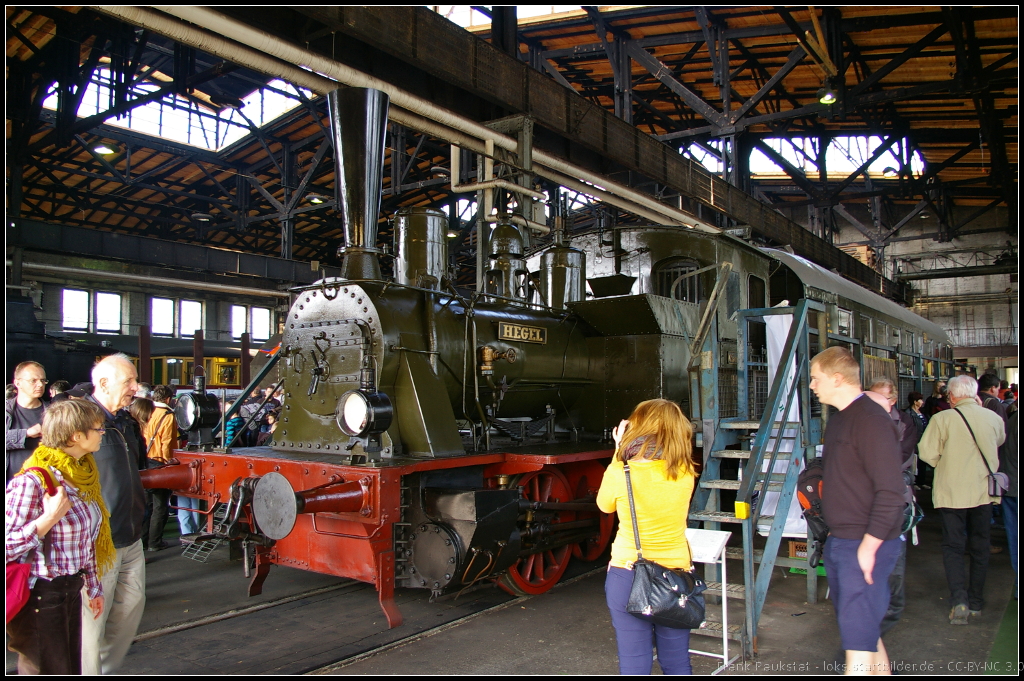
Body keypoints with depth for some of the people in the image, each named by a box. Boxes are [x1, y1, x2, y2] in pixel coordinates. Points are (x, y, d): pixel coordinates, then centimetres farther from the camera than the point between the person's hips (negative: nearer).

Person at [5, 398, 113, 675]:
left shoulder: (83, 474, 5)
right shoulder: (32, 481, -20)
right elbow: (9, 546, -22)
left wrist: (93, 586, 18)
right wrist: (49, 518, -28)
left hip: (71, 589, 8)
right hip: (39, 596, -8)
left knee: (71, 669, 16)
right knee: (48, 670, 5)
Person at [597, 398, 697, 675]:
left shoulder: (620, 473, -16)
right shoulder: (685, 472, -7)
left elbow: (605, 505, 4)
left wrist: (619, 453, 2)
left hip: (628, 577, -3)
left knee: (635, 666, 8)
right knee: (677, 665, 17)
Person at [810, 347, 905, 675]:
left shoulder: (871, 420, -18)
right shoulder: (839, 418, 12)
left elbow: (890, 491, -22)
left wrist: (869, 546, -22)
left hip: (865, 545, -9)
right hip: (839, 542, 9)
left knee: (858, 635, -5)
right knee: (864, 626, 18)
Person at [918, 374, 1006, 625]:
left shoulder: (942, 418, -15)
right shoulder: (994, 418, -2)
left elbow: (928, 453, -15)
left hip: (952, 491, -3)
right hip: (983, 491, 3)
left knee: (953, 546, 6)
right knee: (979, 547, 16)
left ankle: (959, 599, -8)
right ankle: (976, 601, 24)